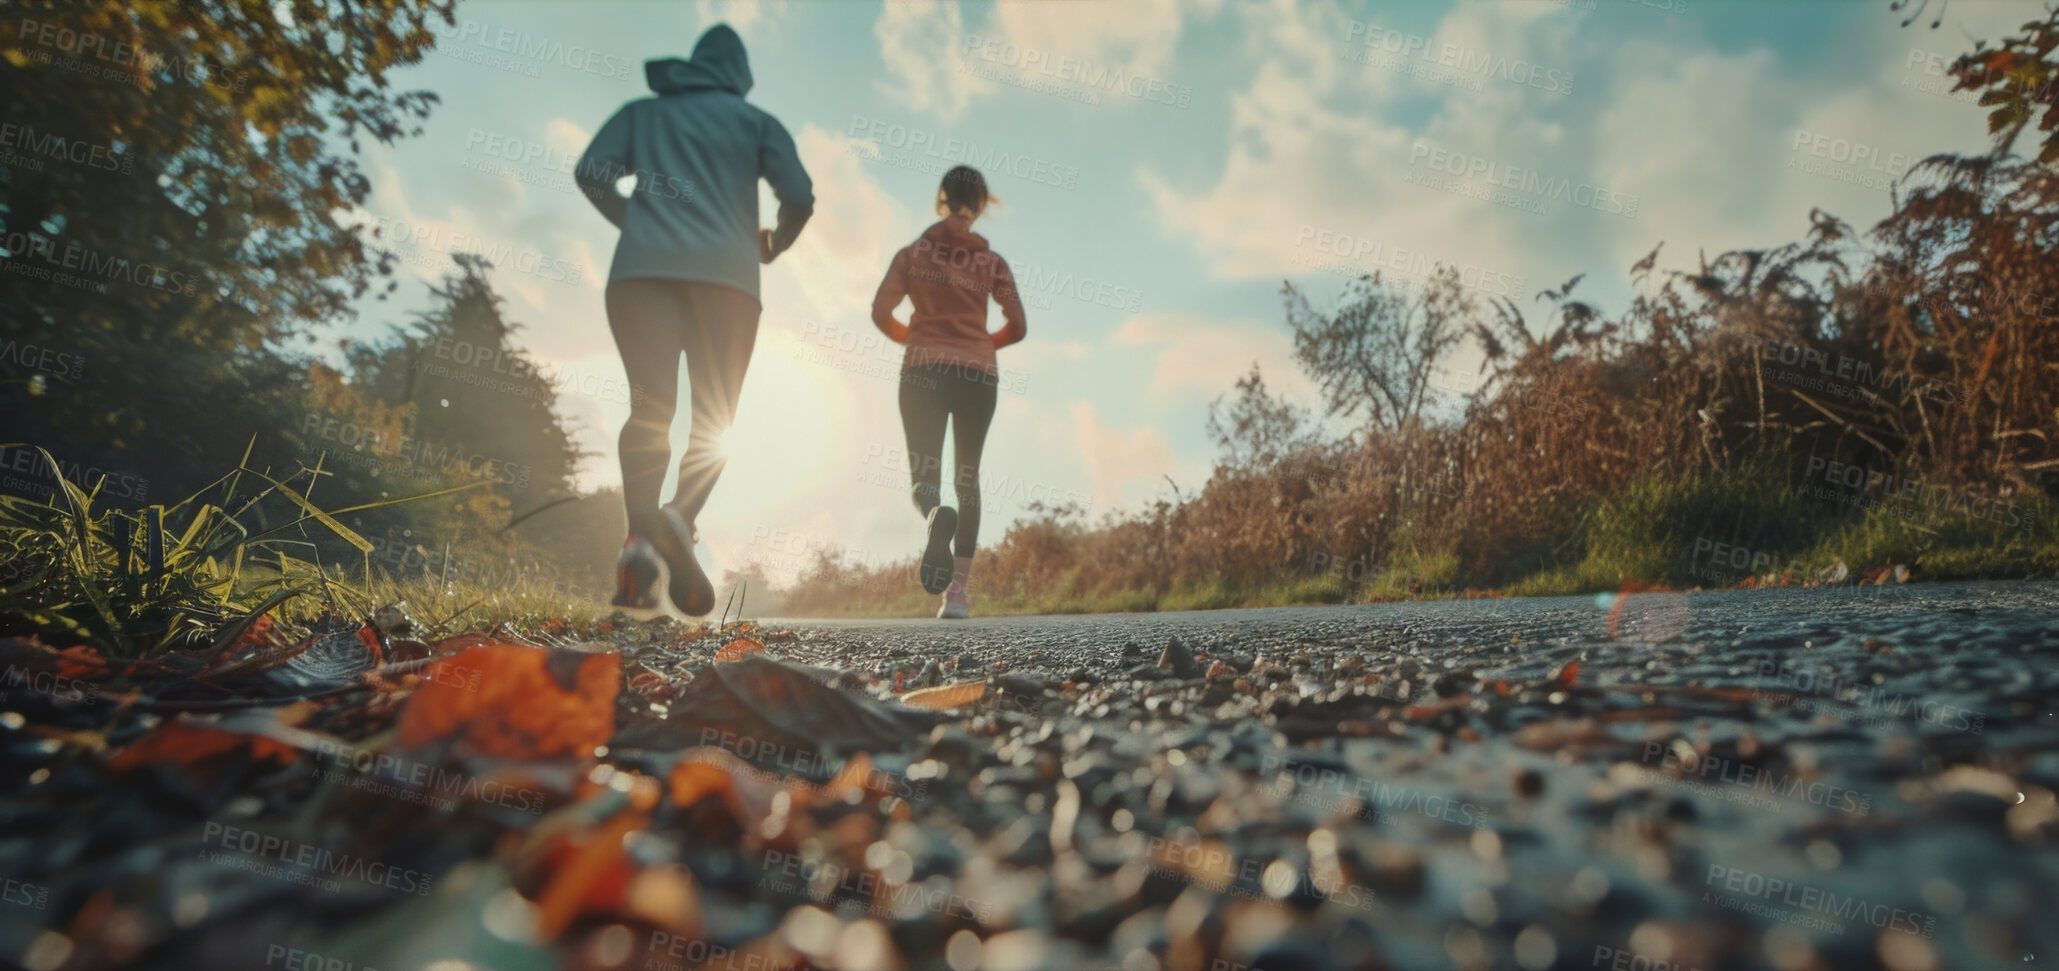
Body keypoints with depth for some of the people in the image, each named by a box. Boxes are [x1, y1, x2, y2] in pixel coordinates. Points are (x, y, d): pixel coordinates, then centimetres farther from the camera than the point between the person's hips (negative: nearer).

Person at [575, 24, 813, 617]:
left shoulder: (642, 112, 24)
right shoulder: (755, 120, 19)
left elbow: (591, 173, 9)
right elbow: (799, 195, 4)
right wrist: (776, 244, 23)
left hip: (641, 271, 2)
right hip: (726, 276, -1)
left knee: (649, 407, -7)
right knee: (714, 418, -1)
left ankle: (640, 536, -29)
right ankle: (680, 519, -28)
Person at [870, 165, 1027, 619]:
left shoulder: (912, 253, 10)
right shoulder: (992, 261, 10)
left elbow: (880, 312, 1)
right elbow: (1017, 327, 6)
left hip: (923, 370, -1)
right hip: (977, 373, 1)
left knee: (924, 473, -1)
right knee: (968, 477, 7)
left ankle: (937, 514, -40)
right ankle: (959, 590, 1)